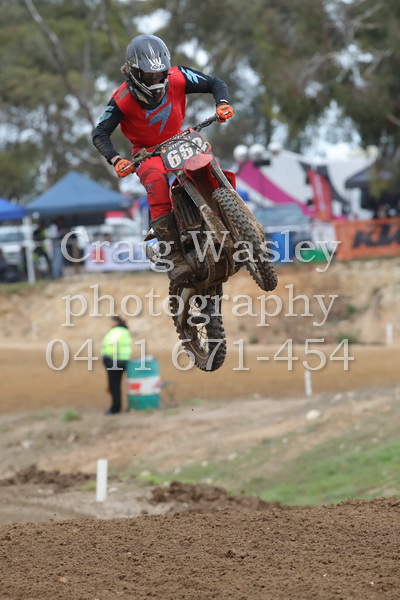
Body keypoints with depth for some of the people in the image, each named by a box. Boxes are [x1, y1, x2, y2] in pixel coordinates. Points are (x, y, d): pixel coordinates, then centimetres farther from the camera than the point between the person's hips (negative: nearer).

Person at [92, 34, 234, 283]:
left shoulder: (177, 78, -12)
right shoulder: (124, 99, -17)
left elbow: (216, 84, -3)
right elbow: (100, 133, -16)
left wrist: (222, 103, -26)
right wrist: (115, 159, -34)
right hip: (147, 152, -4)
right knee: (157, 181, -37)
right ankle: (173, 255, -43)